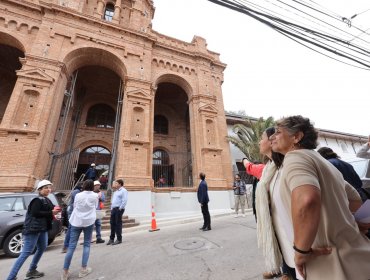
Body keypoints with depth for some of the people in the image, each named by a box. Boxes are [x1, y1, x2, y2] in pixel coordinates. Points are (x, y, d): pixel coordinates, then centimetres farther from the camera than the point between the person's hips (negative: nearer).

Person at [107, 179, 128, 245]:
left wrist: (120, 208, -18)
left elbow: (124, 201, -18)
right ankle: (111, 239, 22)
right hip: (113, 209, 8)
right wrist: (111, 208, 14)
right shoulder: (115, 191, 19)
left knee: (118, 224, -1)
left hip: (119, 209, -8)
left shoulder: (123, 191, -10)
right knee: (112, 223, 10)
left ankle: (119, 239, 11)